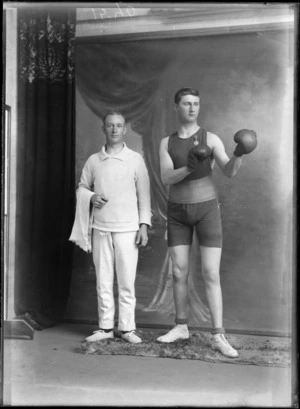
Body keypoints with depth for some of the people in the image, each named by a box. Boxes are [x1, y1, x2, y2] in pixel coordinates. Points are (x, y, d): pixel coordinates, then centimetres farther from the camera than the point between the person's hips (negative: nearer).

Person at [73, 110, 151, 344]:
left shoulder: (135, 159, 2)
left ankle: (127, 327, 9)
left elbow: (144, 194, 2)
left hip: (127, 228, -2)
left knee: (127, 281, -1)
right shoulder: (93, 161, 7)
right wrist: (91, 197, -6)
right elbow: (82, 187, 17)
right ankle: (105, 327, 14)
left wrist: (144, 225, -4)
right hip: (101, 228, 2)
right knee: (103, 281, 6)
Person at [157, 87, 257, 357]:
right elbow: (166, 179, -12)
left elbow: (230, 172, -18)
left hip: (207, 209, -3)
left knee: (211, 274, -10)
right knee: (179, 273, 3)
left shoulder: (211, 139, -3)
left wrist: (239, 154, -41)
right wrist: (189, 167, -33)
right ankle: (181, 327, 19)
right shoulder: (166, 143, 5)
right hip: (177, 213, 3)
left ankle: (218, 337, -7)